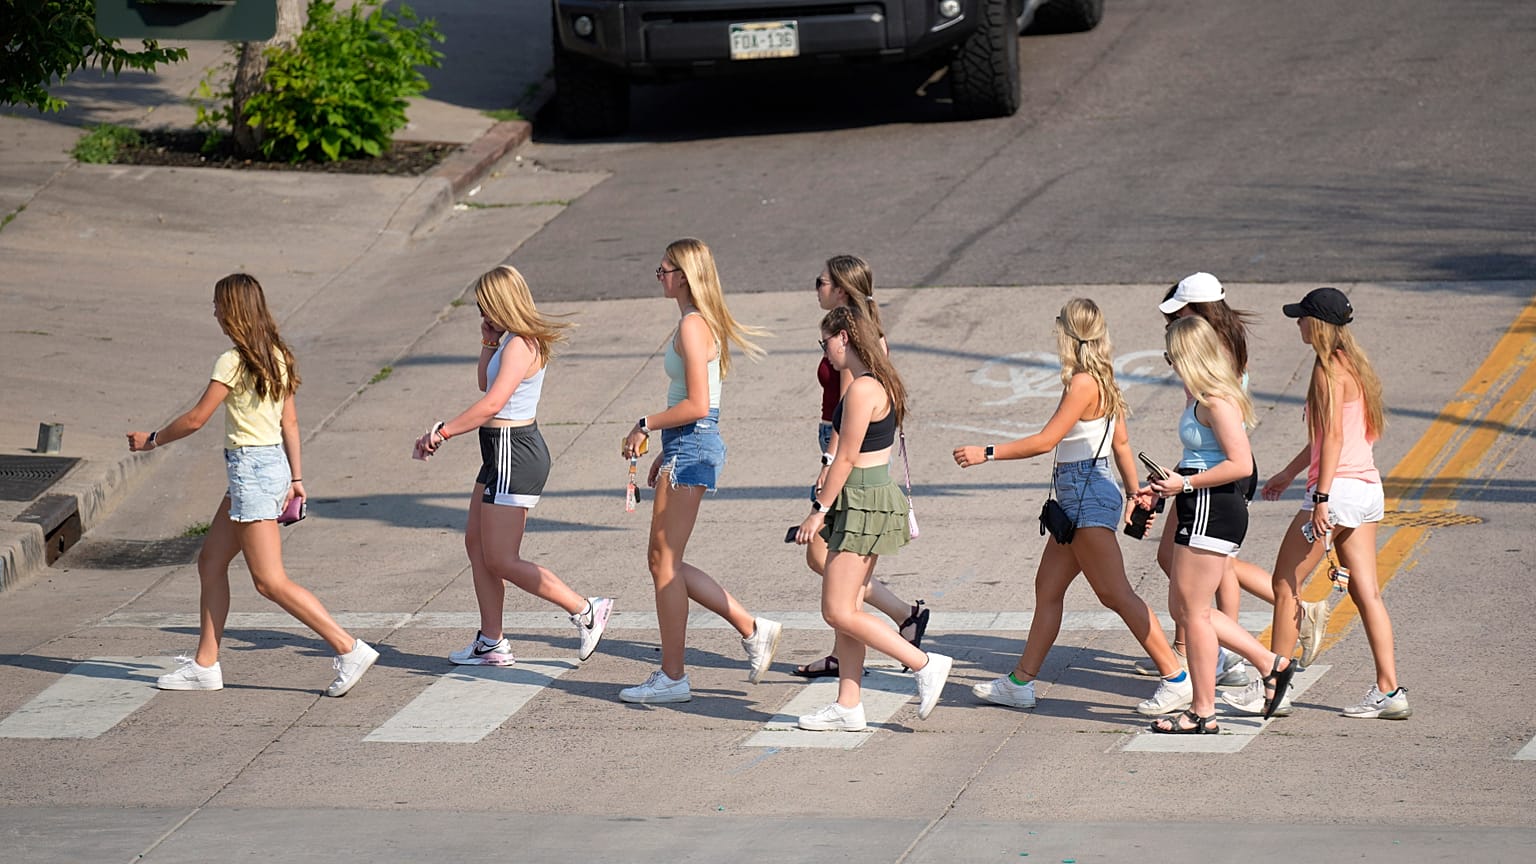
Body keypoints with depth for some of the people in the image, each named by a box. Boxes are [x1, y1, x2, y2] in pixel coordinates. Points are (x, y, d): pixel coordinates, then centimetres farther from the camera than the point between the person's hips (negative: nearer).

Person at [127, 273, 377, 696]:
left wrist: (151, 440, 5)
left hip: (251, 469, -10)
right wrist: (295, 478, 18)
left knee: (270, 581, -8)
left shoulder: (233, 362, -16)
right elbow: (289, 421, 13)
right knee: (210, 562, 16)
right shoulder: (276, 357, 9)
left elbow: (196, 419, -10)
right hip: (275, 465, 10)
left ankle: (349, 649, -13)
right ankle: (204, 665, 19)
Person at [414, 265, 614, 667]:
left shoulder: (521, 346, -20)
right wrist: (489, 342, 10)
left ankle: (586, 610, -2)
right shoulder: (511, 340, 11)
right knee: (476, 543, 15)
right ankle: (491, 643, 21)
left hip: (514, 454, -11)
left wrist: (443, 431, -27)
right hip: (504, 452, 11)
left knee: (501, 560, -6)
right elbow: (485, 383, 25)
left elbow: (492, 403, -29)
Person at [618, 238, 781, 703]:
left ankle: (672, 677, 2)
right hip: (692, 446, 10)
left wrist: (646, 425, -12)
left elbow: (697, 405, -23)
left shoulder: (693, 326, -17)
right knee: (663, 561, 13)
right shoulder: (707, 323, 14)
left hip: (689, 450, -10)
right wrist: (665, 453, 22)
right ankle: (753, 629, 14)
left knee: (665, 562, -3)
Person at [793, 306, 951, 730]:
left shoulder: (862, 390, -18)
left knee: (838, 612, -8)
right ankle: (848, 707, 12)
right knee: (847, 611, 11)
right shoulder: (879, 384, 13)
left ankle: (925, 665, -5)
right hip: (872, 499, 10)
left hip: (863, 503, -10)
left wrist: (820, 511, -13)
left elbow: (846, 458, -18)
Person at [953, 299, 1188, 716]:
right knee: (1047, 587, 13)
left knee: (1115, 593, -8)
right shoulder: (1103, 382, 10)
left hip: (1087, 495, -10)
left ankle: (1176, 678, -8)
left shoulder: (1083, 383, -18)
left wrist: (986, 453, -14)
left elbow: (1046, 440, -19)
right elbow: (1121, 441, 16)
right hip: (1078, 498, 10)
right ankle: (1020, 682, 19)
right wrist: (1133, 493, 23)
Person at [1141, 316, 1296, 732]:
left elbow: (1240, 465, -23)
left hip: (1212, 510, -11)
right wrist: (1164, 483, 14)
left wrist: (1184, 484, -18)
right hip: (1203, 510, 11)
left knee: (1193, 611, -3)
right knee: (1182, 608, 14)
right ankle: (1271, 664, 19)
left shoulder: (1216, 401, -17)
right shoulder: (1206, 398, 14)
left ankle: (1203, 712, 5)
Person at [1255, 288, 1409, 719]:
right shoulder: (1354, 363, 16)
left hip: (1338, 487, -9)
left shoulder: (1330, 368, -12)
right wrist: (1289, 473, 35)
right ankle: (1389, 690, -1)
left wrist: (1321, 499, -22)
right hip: (1367, 489, 9)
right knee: (1366, 592, 5)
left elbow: (1333, 436, -19)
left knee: (1285, 584, 2)